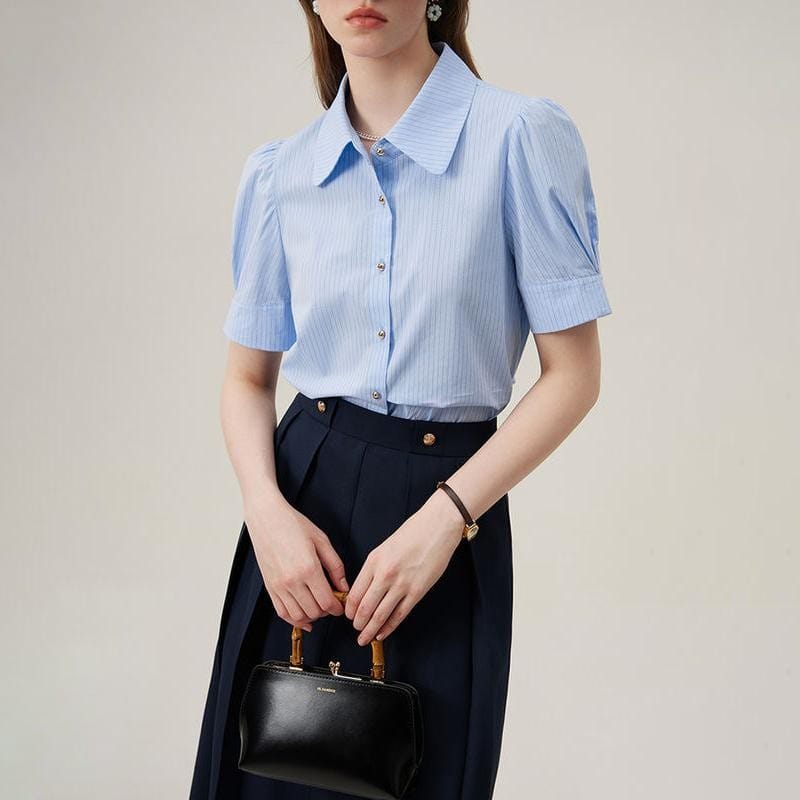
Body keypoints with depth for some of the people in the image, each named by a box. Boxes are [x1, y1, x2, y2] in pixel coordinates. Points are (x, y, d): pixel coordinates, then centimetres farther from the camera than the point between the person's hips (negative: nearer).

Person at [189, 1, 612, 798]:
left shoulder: (521, 136, -9)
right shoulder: (278, 171, 3)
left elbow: (573, 373, -8)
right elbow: (247, 375, 10)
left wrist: (444, 517, -17)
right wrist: (266, 507, -9)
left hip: (451, 498, -3)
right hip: (305, 502, 3)